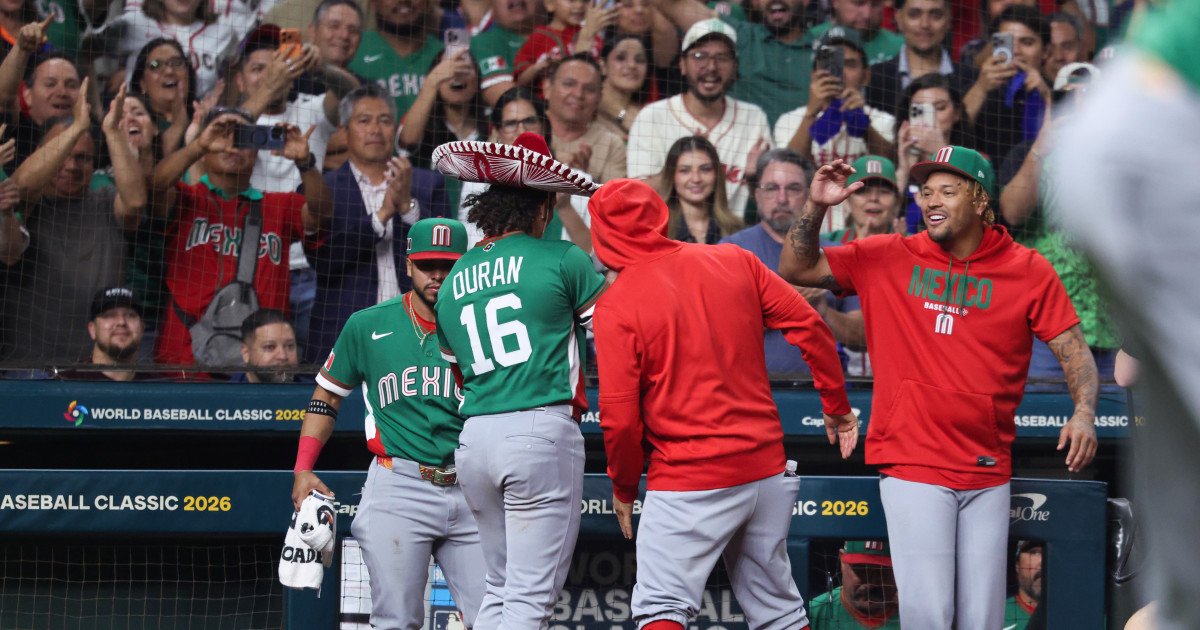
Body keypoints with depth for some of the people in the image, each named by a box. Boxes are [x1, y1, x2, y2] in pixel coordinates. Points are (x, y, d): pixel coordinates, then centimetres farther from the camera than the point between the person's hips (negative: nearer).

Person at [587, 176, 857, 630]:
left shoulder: (616, 305, -9)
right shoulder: (736, 262, 4)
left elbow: (620, 416, -11)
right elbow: (811, 329, 4)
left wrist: (624, 486, 4)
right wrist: (837, 407, 15)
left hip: (687, 481, -5)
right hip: (766, 470, 5)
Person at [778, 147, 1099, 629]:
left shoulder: (1029, 271, 3)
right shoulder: (888, 257, 4)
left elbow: (1073, 349, 2)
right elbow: (796, 269, 7)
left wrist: (1084, 412, -16)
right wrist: (816, 207, -9)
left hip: (987, 472, 1)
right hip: (913, 463, -1)